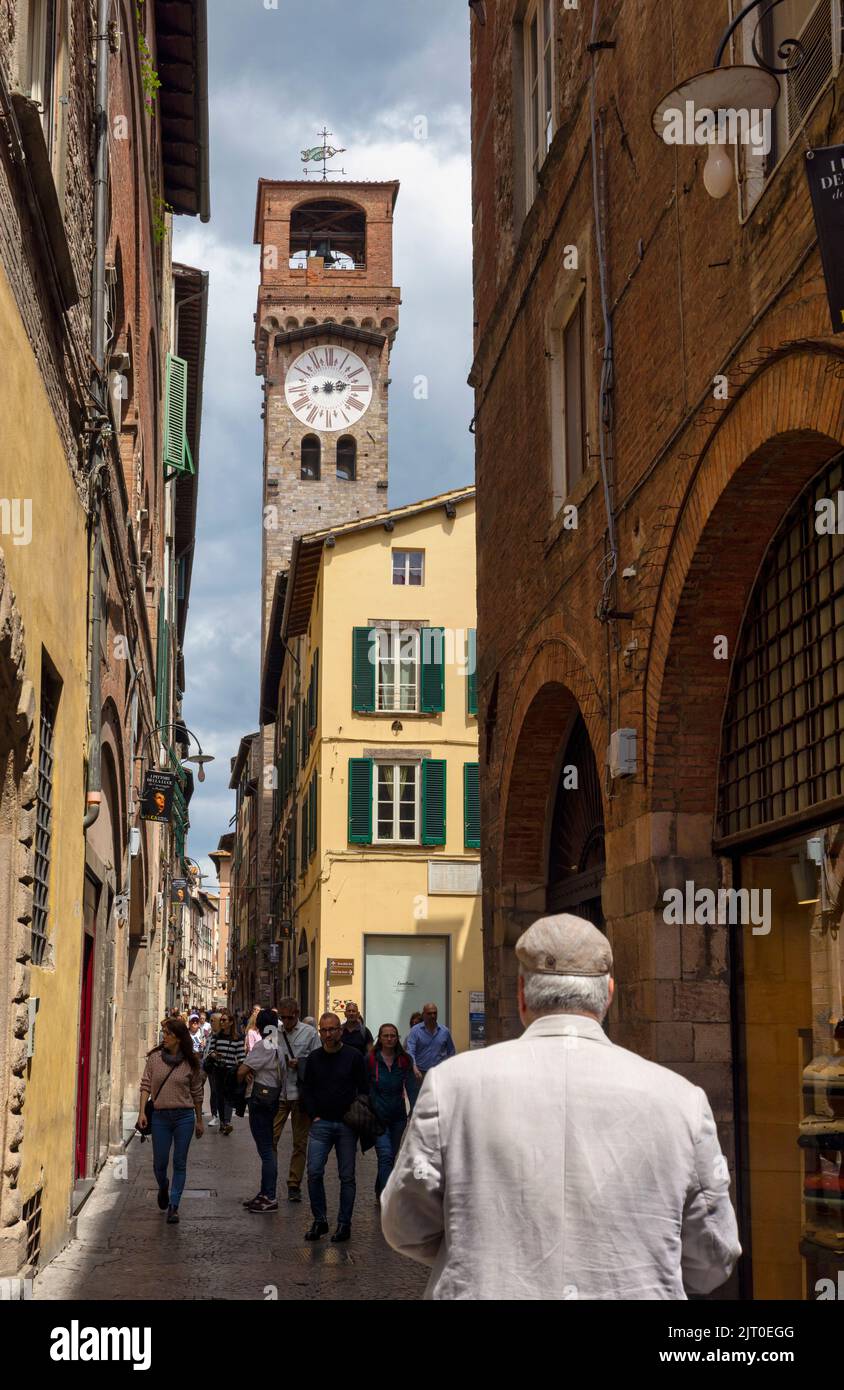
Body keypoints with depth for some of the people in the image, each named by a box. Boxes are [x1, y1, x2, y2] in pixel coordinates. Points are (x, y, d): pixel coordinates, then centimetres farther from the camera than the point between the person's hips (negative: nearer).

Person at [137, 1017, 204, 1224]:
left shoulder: (190, 1062, -1)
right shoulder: (154, 1058, 0)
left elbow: (197, 1093, 7)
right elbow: (146, 1085, 1)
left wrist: (199, 1121, 11)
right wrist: (142, 1112, -9)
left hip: (184, 1116, -1)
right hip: (160, 1116, 1)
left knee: (179, 1164, 1)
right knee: (160, 1162, 6)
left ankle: (173, 1206, 7)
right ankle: (163, 1188, 38)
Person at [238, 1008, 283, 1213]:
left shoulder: (264, 1046, -18)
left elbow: (242, 1071, -19)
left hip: (261, 1099, -8)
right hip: (276, 1098, 8)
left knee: (266, 1150, -4)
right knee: (268, 1148, 16)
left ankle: (270, 1198, -2)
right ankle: (265, 1193, 25)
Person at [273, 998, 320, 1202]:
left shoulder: (310, 1033, 1)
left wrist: (300, 1064, -14)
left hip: (301, 1094, -1)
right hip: (278, 1093, 1)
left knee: (300, 1142, 6)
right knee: (270, 1139, -6)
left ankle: (294, 1185, 16)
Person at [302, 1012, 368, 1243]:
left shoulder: (354, 1056, -1)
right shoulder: (314, 1058, 6)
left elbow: (363, 1090, 3)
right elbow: (307, 1090, 13)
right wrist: (314, 1115, 2)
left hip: (347, 1125, -2)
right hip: (321, 1124, 2)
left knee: (347, 1176, 2)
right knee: (314, 1172, -9)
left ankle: (344, 1224, 10)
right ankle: (319, 1220, 4)